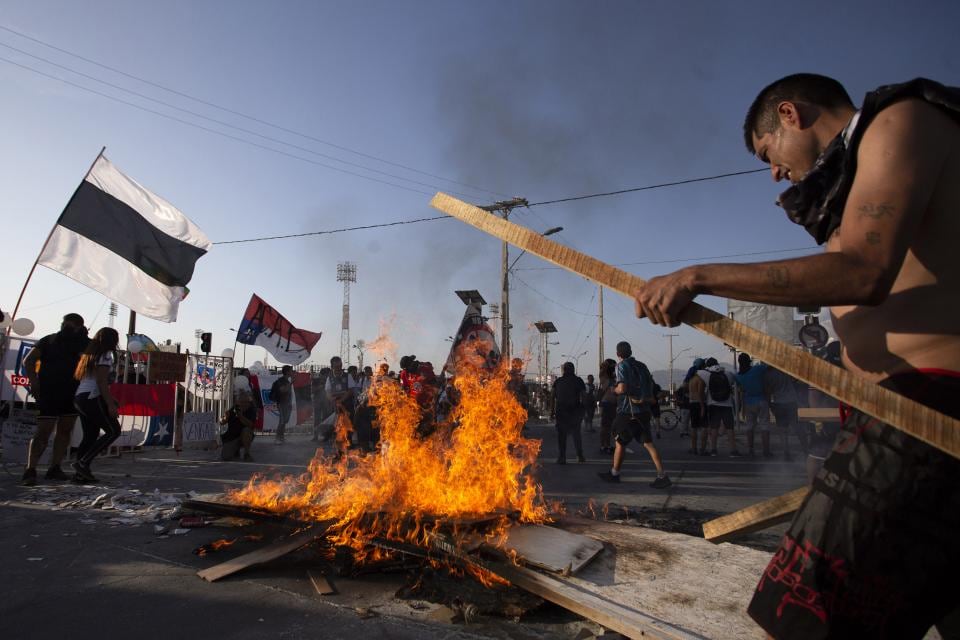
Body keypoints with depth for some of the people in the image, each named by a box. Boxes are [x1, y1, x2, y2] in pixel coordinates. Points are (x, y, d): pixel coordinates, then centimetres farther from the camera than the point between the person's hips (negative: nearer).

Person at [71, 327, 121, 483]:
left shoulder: (90, 354, 21)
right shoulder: (106, 355, -5)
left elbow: (78, 377, 20)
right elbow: (102, 382, -14)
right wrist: (111, 405, -16)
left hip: (80, 397, 9)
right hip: (93, 398, -9)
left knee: (90, 435, 11)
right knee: (113, 430, -4)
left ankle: (80, 473, 7)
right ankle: (83, 463, -9)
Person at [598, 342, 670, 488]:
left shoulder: (622, 366, -9)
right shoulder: (642, 366, 12)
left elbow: (622, 388, -20)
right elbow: (651, 386, 14)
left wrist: (614, 389, -1)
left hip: (628, 411, -6)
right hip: (644, 411, 6)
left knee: (620, 443, 9)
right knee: (648, 443, 3)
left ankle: (614, 473, 22)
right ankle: (662, 475, -6)